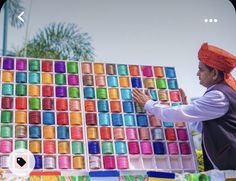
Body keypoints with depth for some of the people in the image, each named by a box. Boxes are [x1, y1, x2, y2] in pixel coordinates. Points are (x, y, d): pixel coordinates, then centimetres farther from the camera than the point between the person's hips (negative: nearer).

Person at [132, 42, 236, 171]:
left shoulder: (219, 96, -18)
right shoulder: (225, 91, 13)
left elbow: (179, 114, -20)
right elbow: (204, 127, 18)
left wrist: (148, 104, -8)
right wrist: (186, 106, 12)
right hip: (225, 162, 9)